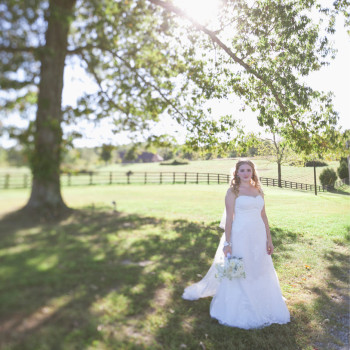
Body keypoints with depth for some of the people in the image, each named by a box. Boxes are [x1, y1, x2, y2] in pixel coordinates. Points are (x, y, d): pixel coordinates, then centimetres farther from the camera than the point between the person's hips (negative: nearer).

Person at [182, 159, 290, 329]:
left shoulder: (258, 190, 9)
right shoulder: (233, 191, -7)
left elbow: (263, 216, 11)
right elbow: (229, 218, -10)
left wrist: (269, 239, 10)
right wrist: (227, 243, -13)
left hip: (258, 237, 6)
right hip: (240, 236, -5)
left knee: (261, 274, 16)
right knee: (238, 274, 6)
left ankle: (261, 308, 36)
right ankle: (238, 312, 23)